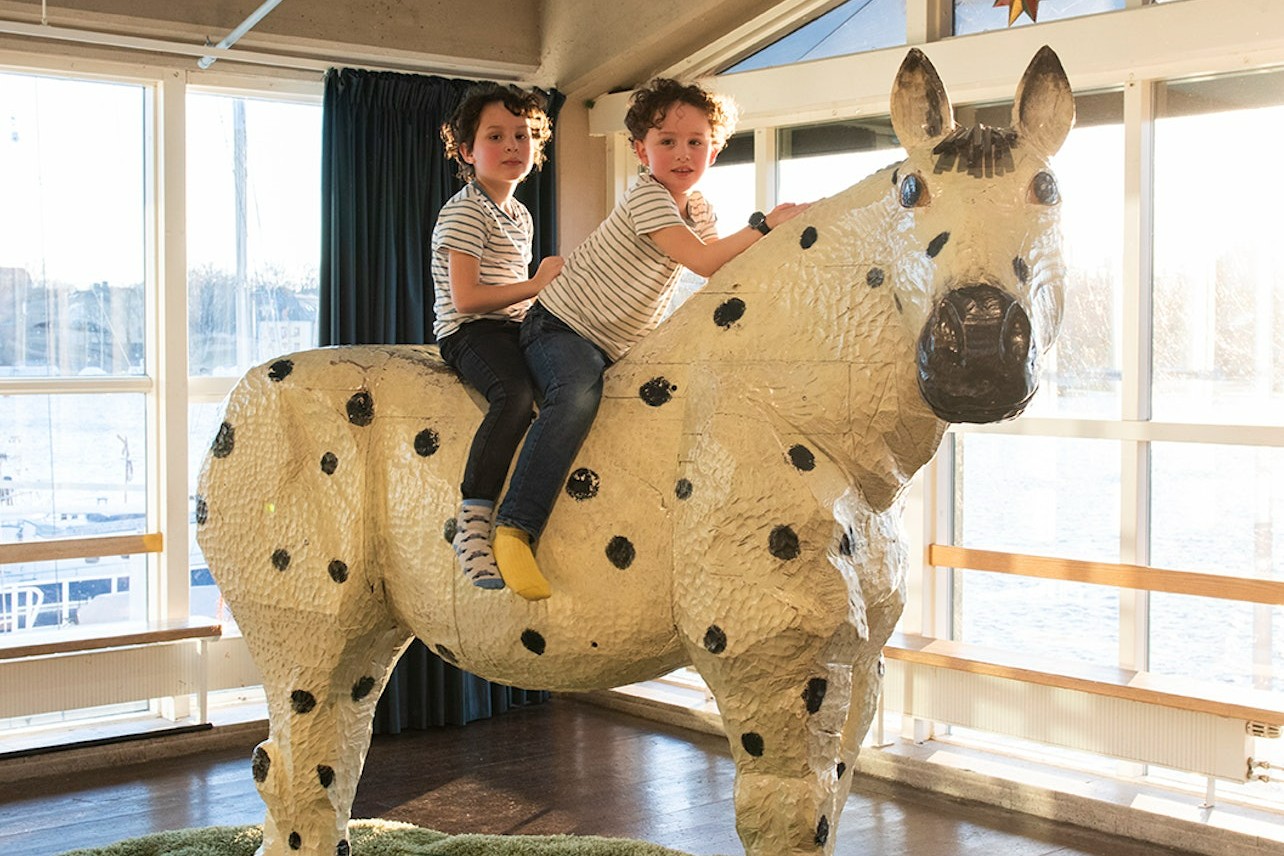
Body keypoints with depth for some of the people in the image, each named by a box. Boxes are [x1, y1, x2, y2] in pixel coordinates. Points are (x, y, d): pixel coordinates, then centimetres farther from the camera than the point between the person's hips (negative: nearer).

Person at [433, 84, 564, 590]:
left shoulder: (520, 216, 22)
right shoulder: (465, 212, -6)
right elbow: (466, 298, -17)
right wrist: (537, 285, -11)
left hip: (512, 328, 9)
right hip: (469, 333, -9)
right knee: (516, 393, -36)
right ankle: (472, 522, -37)